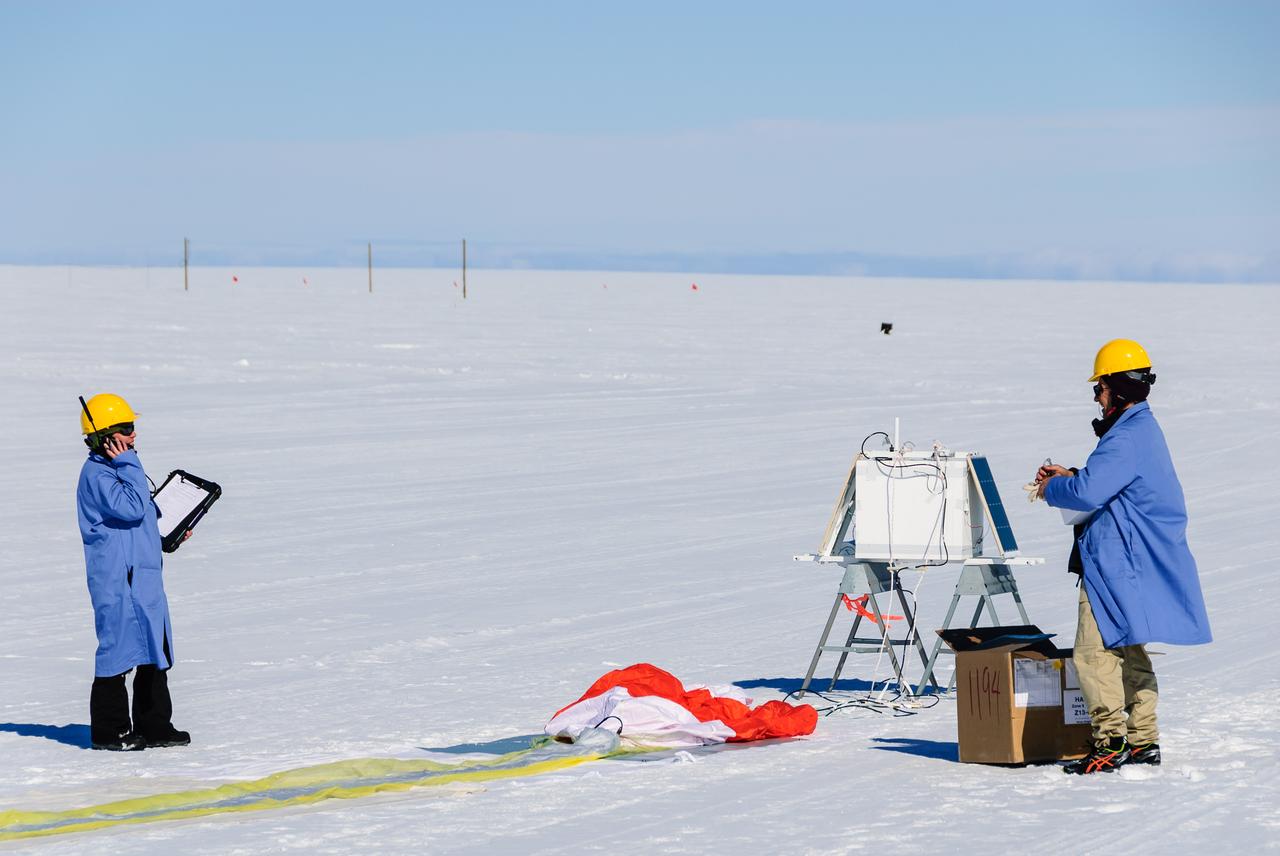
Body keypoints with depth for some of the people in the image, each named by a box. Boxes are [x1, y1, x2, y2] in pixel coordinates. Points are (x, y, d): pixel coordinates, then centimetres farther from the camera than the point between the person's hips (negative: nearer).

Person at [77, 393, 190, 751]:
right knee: (118, 648, -6)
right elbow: (132, 508, -25)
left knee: (154, 653, 11)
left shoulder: (117, 468, 18)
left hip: (144, 576, 10)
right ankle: (109, 730, 2)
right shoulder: (96, 474, -14)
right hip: (116, 578, -10)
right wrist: (129, 464, -19)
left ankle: (154, 726, 17)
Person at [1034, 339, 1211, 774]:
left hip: (1116, 563, -11)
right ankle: (1143, 741, 19)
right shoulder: (1144, 429, 16)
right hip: (1138, 560, 11)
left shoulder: (1126, 439, -19)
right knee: (1129, 651, 16)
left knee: (1095, 652, -10)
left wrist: (1052, 489, -7)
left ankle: (1110, 745, -10)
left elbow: (1088, 493, -27)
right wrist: (1070, 476, 15)